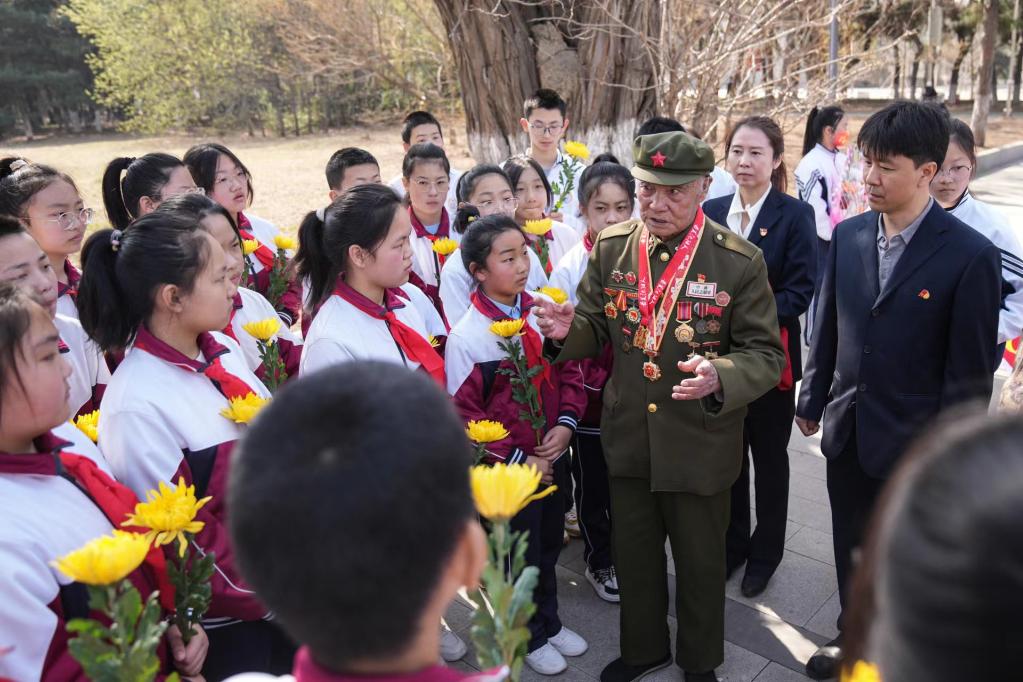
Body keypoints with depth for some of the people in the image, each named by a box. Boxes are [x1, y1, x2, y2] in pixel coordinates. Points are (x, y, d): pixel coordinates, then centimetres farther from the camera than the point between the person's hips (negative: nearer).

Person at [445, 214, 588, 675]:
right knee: (520, 557, 14)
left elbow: (568, 370, 5)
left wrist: (565, 424, -10)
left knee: (549, 546, 22)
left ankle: (549, 621, 46)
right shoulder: (467, 336, -19)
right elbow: (463, 416, -17)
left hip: (553, 458, 5)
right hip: (507, 471, -4)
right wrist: (519, 459, -16)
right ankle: (530, 636, 38)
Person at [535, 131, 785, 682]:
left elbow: (767, 356, -13)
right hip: (628, 438, 3)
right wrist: (568, 329, -18)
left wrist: (719, 376, -34)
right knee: (632, 554, 21)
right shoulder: (611, 247, -3)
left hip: (700, 446, -3)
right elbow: (596, 328, 5)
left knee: (700, 562, 19)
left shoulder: (740, 262, -15)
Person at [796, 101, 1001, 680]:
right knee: (851, 547, 21)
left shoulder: (972, 256, -17)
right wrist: (813, 400, 10)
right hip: (848, 431, 5)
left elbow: (971, 372, -13)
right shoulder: (848, 235, -1)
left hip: (914, 442, -4)